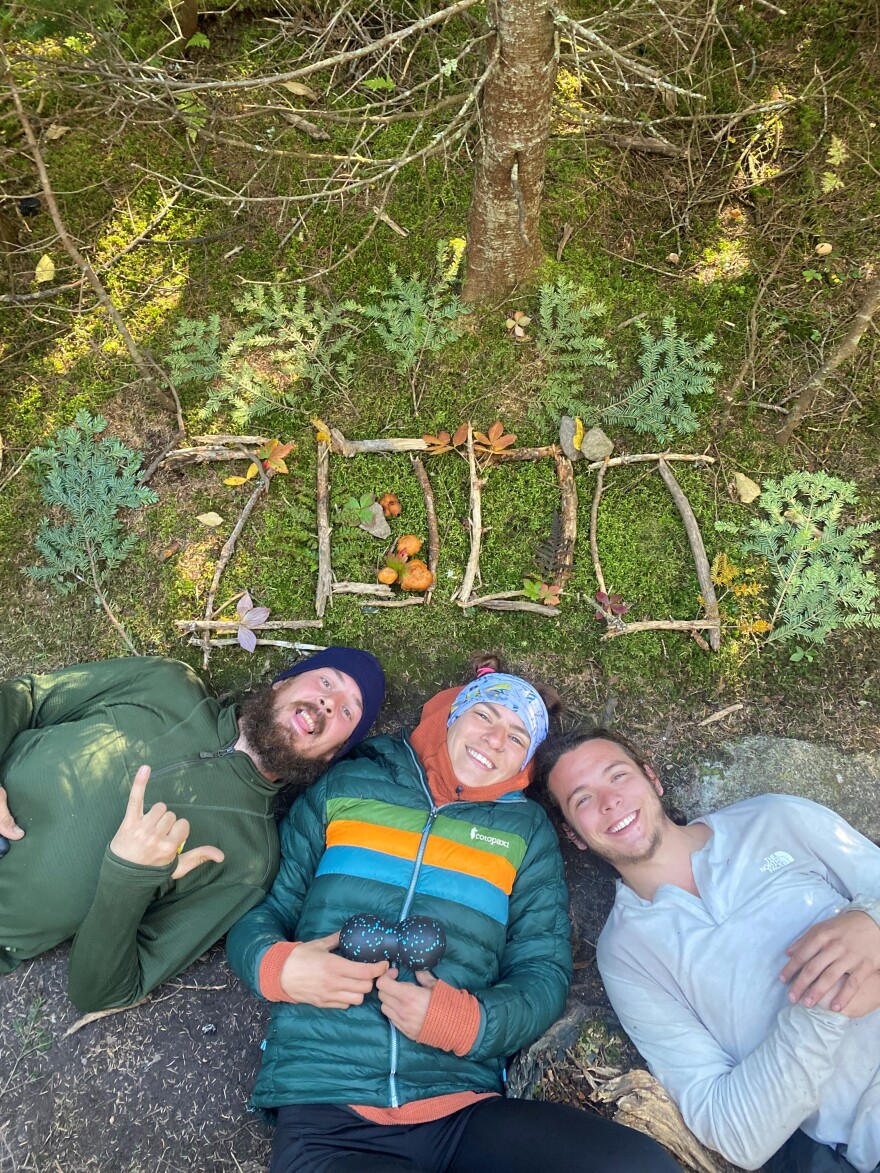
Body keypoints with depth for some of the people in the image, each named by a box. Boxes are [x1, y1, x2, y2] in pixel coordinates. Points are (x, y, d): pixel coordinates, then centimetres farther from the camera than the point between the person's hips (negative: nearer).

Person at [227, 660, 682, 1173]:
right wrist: (279, 966, -8)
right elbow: (260, 908, 15)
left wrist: (464, 1022, -11)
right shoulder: (346, 785, 14)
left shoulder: (526, 830, 16)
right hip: (325, 1112, -2)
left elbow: (543, 974, 8)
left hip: (465, 1108, 3)